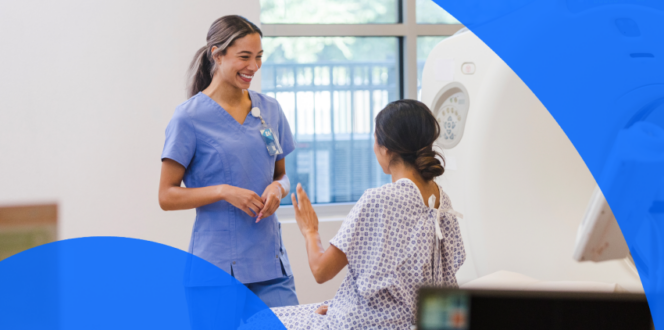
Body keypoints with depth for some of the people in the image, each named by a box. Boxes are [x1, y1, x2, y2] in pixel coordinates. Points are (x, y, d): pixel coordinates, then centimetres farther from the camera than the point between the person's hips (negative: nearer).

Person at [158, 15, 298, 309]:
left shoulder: (270, 110, 10)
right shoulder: (189, 117, -5)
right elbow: (167, 196, -4)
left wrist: (277, 188, -3)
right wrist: (223, 191, -17)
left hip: (270, 262, 4)